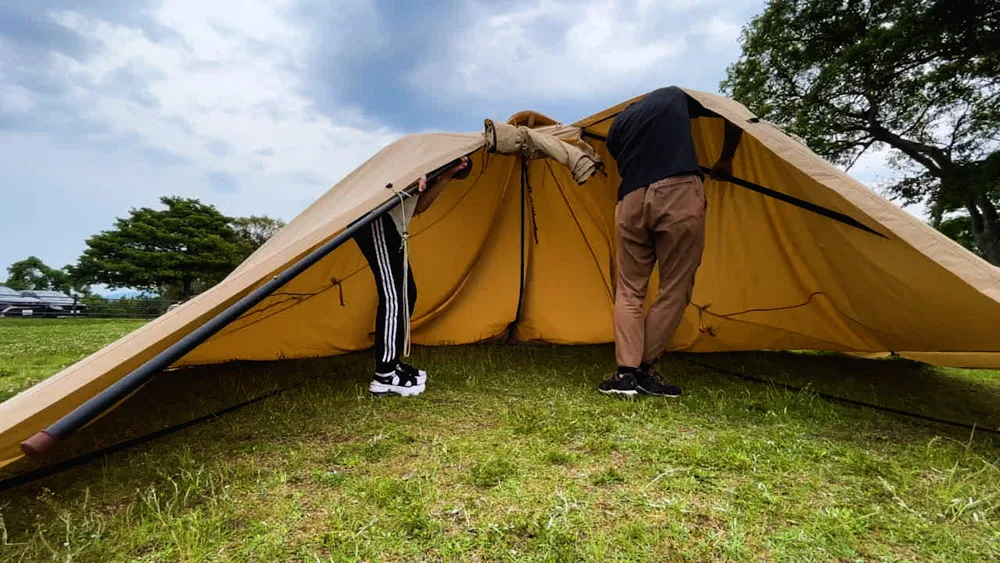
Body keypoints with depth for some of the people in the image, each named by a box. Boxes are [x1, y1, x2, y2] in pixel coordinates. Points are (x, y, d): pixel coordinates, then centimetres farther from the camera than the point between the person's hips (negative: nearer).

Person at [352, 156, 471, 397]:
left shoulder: (431, 170, 26)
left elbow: (418, 208, 5)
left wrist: (445, 177, 1)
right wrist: (416, 176, -25)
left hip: (388, 222, 10)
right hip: (372, 217, -10)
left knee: (406, 292, 11)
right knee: (392, 296, -13)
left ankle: (391, 364, 20)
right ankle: (383, 377, -6)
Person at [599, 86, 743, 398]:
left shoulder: (617, 125, 26)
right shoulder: (676, 95, 24)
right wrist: (725, 162, 39)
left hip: (631, 201, 3)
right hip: (679, 194, -2)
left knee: (629, 290, 9)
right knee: (674, 289, 4)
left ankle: (626, 373, 1)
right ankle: (644, 371, 7)